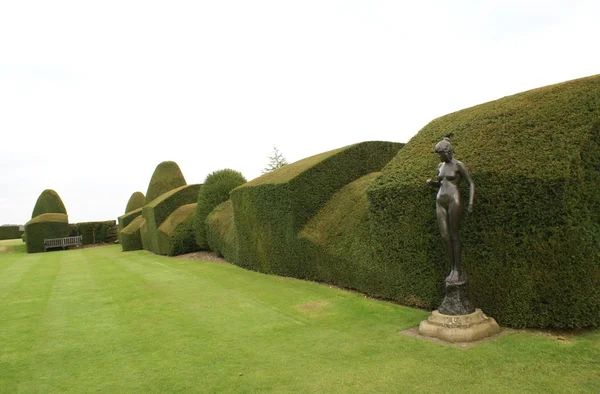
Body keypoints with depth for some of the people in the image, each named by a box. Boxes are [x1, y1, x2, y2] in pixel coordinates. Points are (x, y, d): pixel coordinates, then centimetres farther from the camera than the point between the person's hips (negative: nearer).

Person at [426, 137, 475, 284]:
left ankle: (457, 270, 8)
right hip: (440, 202, 6)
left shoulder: (459, 165, -4)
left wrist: (471, 203, -15)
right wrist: (431, 182, 5)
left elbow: (471, 184, -4)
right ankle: (454, 268, 14)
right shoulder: (440, 166, 16)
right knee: (445, 236, 3)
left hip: (453, 201, -6)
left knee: (454, 236, -2)